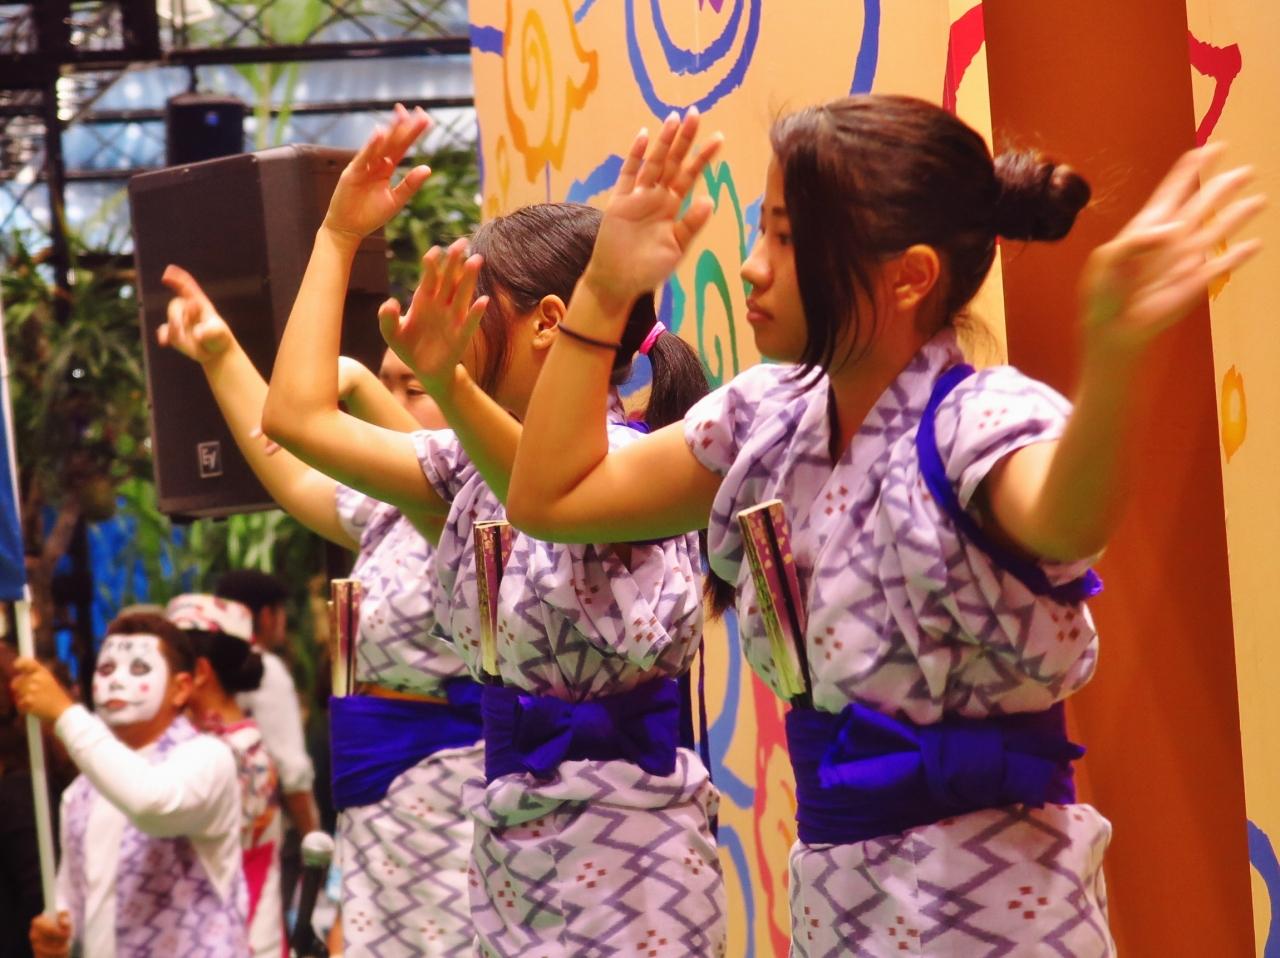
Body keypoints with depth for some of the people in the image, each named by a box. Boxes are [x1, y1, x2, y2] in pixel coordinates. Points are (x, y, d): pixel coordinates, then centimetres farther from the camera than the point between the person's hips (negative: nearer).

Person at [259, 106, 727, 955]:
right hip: (510, 841, 8)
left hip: (619, 843, -8)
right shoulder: (475, 466, 11)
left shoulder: (629, 455, -13)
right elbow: (298, 417, 9)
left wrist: (451, 385, -54)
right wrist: (339, 236, 11)